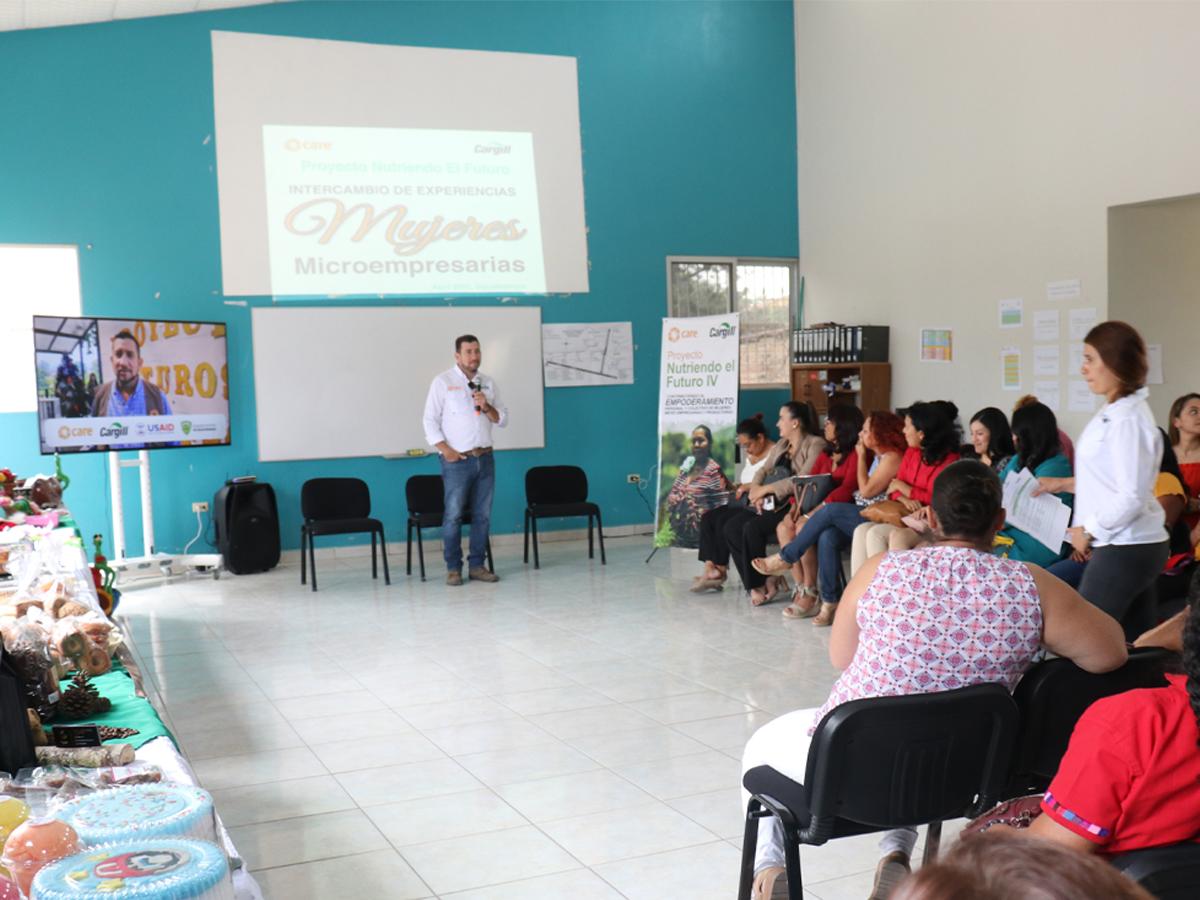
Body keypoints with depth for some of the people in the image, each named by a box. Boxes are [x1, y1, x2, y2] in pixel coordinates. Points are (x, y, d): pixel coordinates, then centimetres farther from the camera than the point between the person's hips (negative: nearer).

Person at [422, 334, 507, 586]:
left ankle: (477, 566, 14)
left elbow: (502, 420, 11)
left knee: (482, 515, 6)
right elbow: (430, 421, -3)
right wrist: (446, 450, -11)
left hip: (485, 458, 4)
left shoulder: (488, 383, 10)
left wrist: (487, 407, -8)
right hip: (457, 460, -4)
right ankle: (453, 568, 4)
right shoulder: (443, 382, -2)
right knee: (453, 516, -4)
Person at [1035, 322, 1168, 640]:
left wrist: (1088, 530, -11)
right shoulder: (1112, 412, 11)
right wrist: (1064, 484, 16)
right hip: (1133, 546, 9)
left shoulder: (1128, 420, -19)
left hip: (1124, 550, -9)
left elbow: (1132, 497, -21)